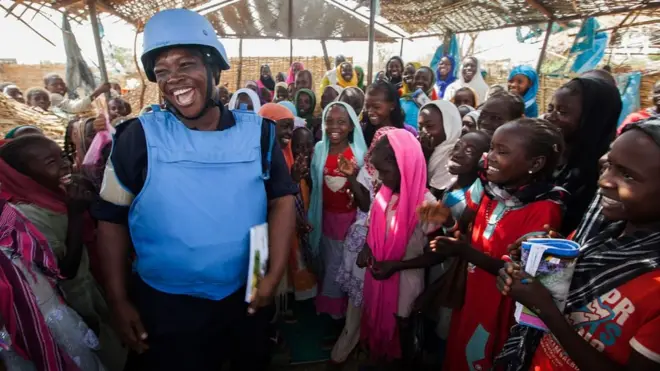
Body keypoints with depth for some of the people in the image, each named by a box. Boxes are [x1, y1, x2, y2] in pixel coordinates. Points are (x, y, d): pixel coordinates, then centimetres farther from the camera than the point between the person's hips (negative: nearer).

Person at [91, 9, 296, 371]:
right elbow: (111, 218, -4)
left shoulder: (257, 132, -6)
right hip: (164, 304, -1)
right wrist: (118, 301, -4)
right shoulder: (139, 137, -10)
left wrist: (274, 274, -12)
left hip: (246, 297, 2)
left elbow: (281, 200, -4)